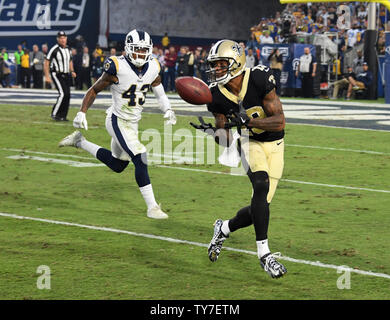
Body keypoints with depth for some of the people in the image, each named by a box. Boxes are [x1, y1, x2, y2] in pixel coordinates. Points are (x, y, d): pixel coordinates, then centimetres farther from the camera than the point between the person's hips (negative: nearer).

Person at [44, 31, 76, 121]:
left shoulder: (68, 49, 10)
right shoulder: (54, 49, -12)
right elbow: (46, 63, -8)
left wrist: (72, 71, 10)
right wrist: (47, 76, -13)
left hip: (66, 75, 7)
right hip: (57, 75, -7)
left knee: (67, 95, 1)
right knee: (63, 94, -19)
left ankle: (62, 116, 10)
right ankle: (54, 114, -11)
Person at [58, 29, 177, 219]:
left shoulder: (152, 68, -3)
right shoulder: (117, 68, -20)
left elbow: (158, 89, 16)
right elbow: (95, 90, -9)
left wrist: (167, 110, 1)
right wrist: (82, 112, -17)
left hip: (133, 123, 8)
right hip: (117, 121, -8)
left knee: (117, 166, 21)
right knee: (140, 159, -19)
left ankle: (79, 142, 37)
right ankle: (152, 207, -13)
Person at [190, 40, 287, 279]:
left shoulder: (259, 80, -21)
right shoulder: (218, 96, -10)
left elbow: (280, 122, -22)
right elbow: (227, 142, -4)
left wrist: (247, 120, -34)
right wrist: (213, 131, -26)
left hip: (274, 146, 0)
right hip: (250, 144, 0)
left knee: (260, 207, -4)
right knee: (261, 186, -29)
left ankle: (224, 228, 28)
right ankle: (264, 254, -24)